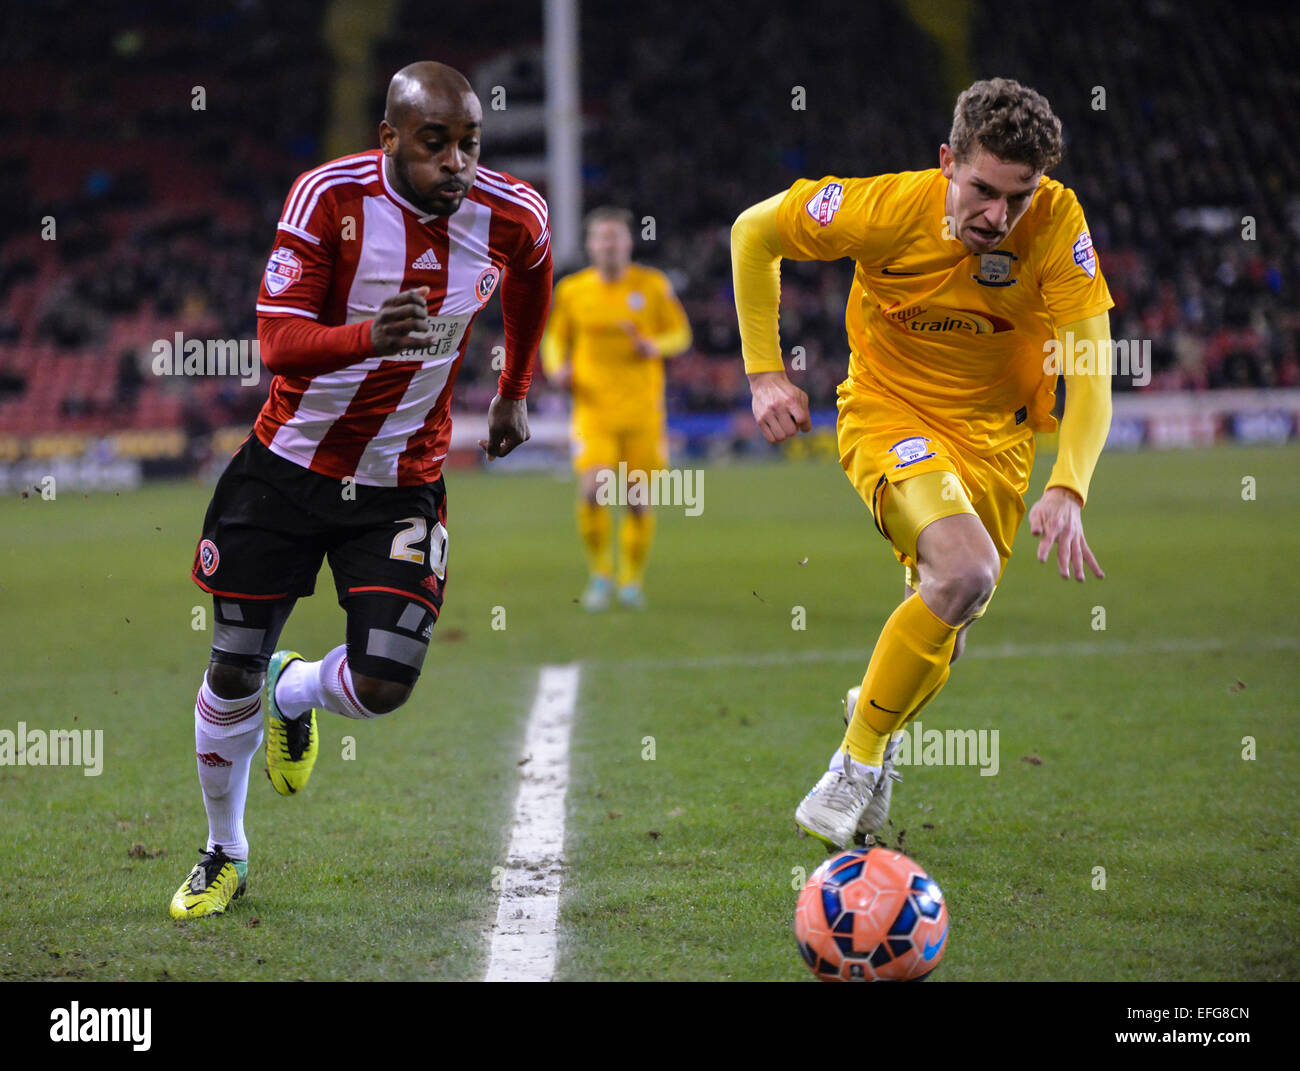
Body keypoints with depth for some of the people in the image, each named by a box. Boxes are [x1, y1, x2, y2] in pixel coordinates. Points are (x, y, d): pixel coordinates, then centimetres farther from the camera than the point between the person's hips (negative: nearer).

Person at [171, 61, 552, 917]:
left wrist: (515, 393, 22)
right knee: (234, 673, 6)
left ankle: (293, 693, 27)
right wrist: (369, 338, -44)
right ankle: (225, 854, 31)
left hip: (402, 484, 1)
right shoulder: (332, 197, -20)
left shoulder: (511, 219, -12)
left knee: (384, 687, -11)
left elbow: (531, 284, 14)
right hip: (290, 463, -1)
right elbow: (278, 341, -26)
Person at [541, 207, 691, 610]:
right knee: (592, 492, -18)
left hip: (642, 410, 0)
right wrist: (557, 368, -6)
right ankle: (600, 574, 2)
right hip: (593, 408, 0)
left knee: (638, 501, 1)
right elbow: (555, 337, 16)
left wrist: (656, 346, -13)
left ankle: (632, 578, 22)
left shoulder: (653, 286, 1)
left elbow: (680, 333, 9)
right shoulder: (571, 290, 3)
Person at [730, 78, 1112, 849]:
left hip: (996, 433, 3)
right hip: (888, 410, -3)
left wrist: (1068, 488, -36)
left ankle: (879, 716, 44)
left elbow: (1090, 370, -22)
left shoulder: (1057, 222, -20)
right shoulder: (889, 208, -24)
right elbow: (754, 231, -8)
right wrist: (764, 372, -10)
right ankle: (859, 757, -12)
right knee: (967, 570, -29)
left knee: (941, 641, 7)